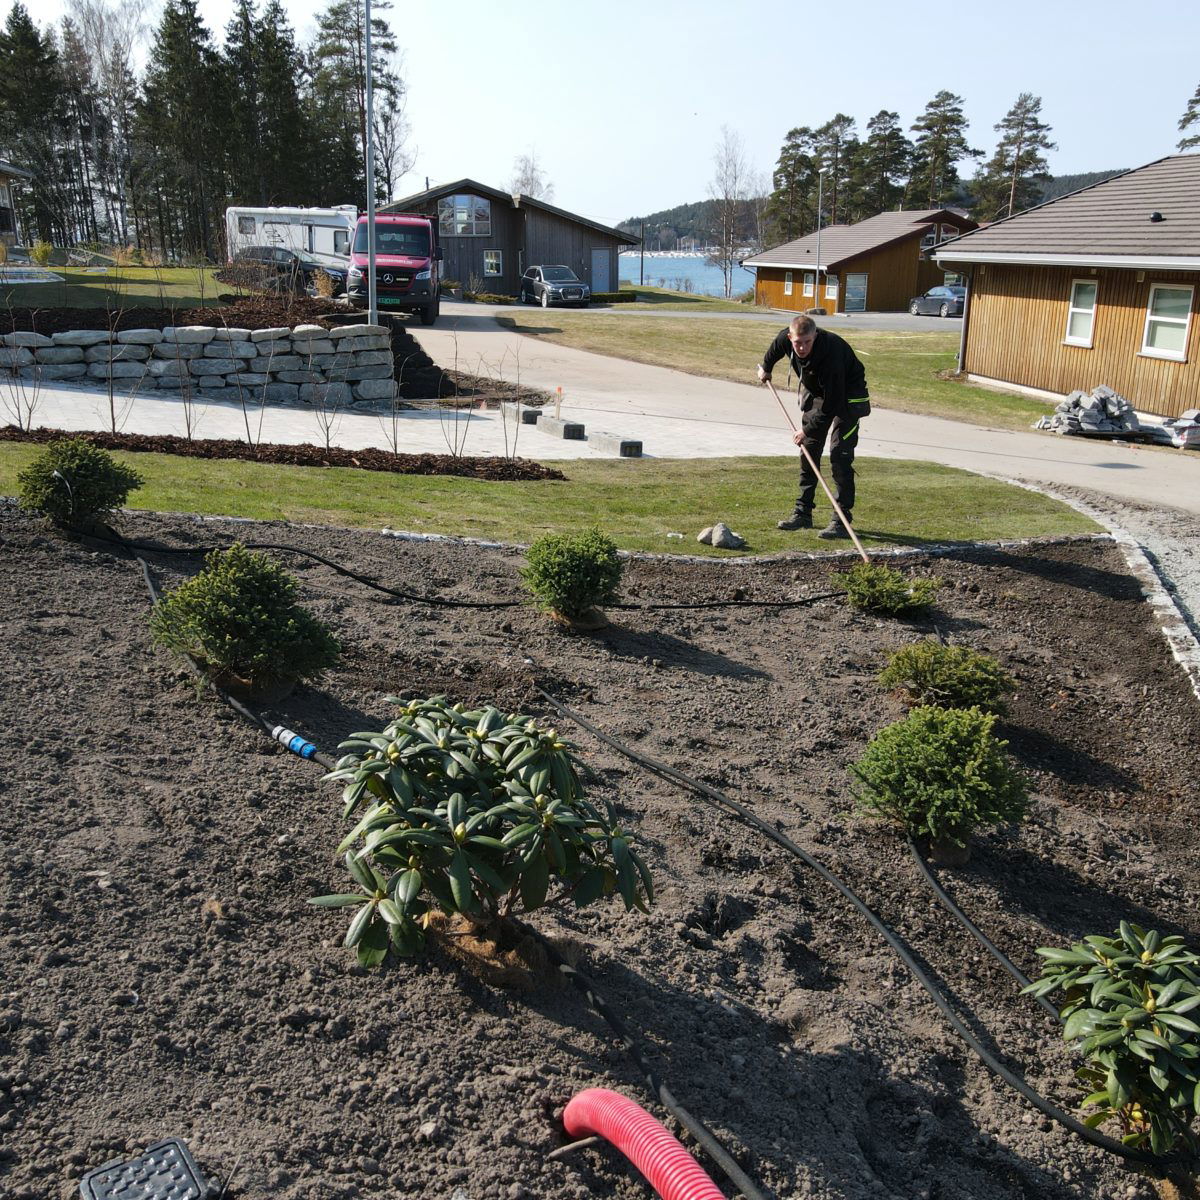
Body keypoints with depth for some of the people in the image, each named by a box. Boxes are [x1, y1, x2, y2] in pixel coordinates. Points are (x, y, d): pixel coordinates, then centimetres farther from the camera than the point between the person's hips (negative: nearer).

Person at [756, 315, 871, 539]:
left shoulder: (830, 354, -39)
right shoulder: (785, 338, -20)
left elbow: (832, 404, -33)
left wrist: (808, 429, -26)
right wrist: (765, 367, 25)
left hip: (847, 397, -7)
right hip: (814, 392, 7)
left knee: (840, 455, -16)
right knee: (808, 452, 6)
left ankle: (842, 519, -14)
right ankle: (803, 513, 13)